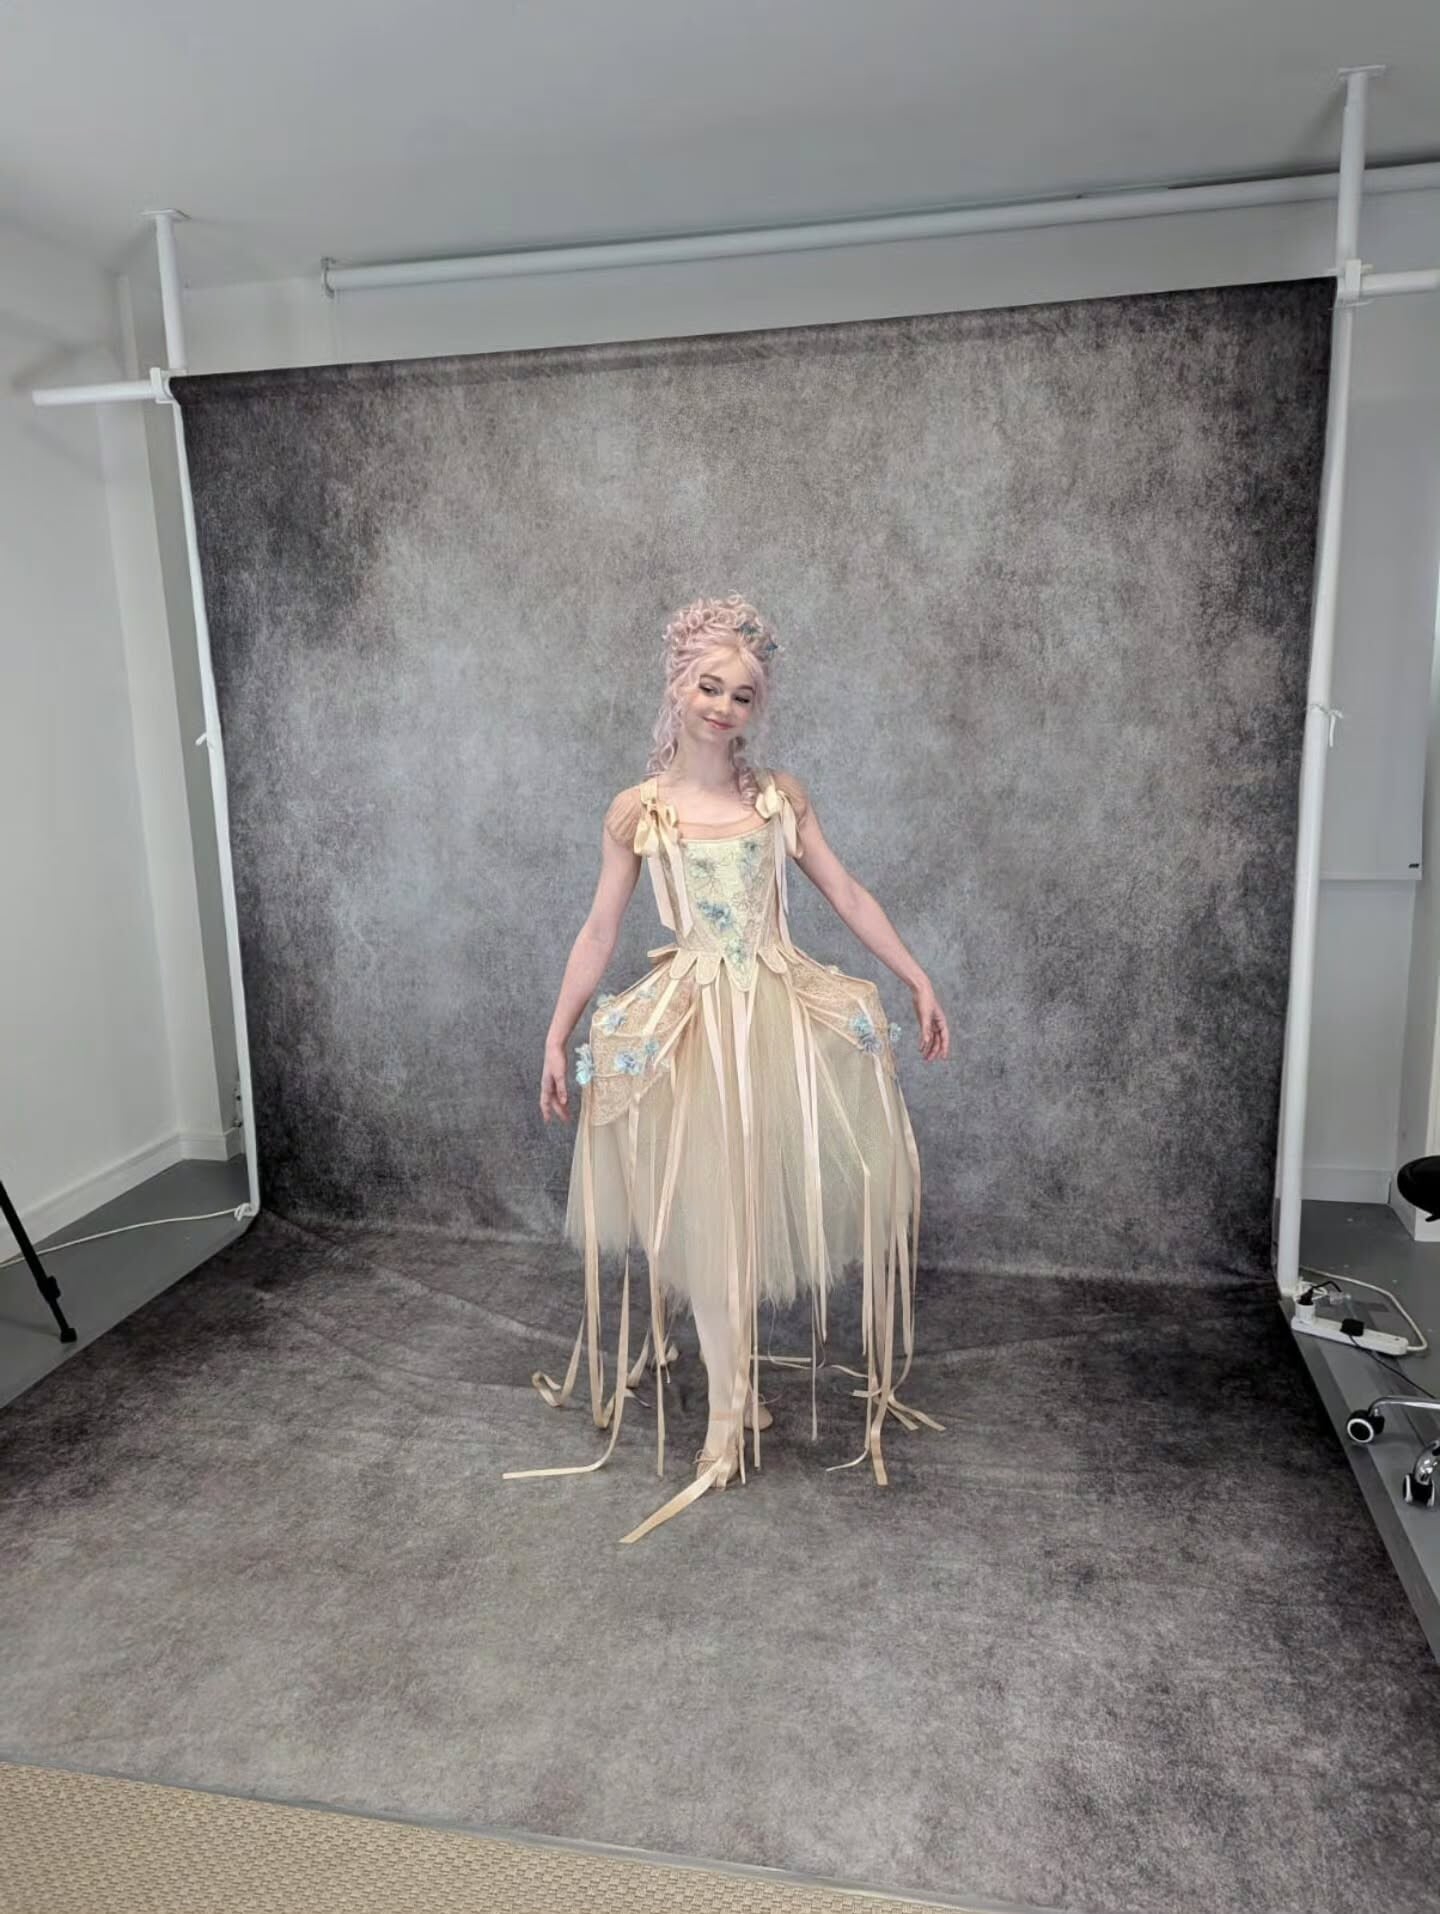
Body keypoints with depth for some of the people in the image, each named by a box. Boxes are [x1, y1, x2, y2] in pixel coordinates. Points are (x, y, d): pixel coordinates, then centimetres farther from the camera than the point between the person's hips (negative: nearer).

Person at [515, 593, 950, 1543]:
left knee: (788, 1190, 5)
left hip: (785, 1010, 2)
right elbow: (600, 930, 4)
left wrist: (919, 981, 4)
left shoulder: (781, 792, 5)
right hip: (696, 1021, -2)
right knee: (711, 1208, 2)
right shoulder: (638, 808, 0)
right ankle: (730, 1409, 16)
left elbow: (848, 893, 7)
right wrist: (558, 1035, 2)